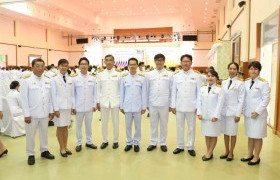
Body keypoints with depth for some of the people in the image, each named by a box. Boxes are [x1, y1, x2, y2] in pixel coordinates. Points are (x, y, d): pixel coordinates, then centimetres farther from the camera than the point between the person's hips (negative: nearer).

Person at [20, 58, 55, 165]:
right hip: (32, 114, -4)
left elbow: (50, 97, 7)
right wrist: (26, 114, -11)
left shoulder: (48, 81, 4)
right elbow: (24, 99, -9)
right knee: (30, 135, 8)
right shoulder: (26, 81, -8)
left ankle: (44, 151, 32)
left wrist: (51, 111, 4)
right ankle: (31, 154, 23)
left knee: (44, 133, 15)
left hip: (45, 113, 4)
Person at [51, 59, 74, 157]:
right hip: (59, 107, -3)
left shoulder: (70, 79, 6)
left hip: (68, 106, 4)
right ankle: (62, 148, 16)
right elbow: (53, 95, -6)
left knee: (66, 127, 11)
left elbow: (72, 94, 8)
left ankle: (65, 147, 22)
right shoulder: (55, 79, -5)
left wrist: (74, 106, 5)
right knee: (60, 127, 5)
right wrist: (56, 109, -10)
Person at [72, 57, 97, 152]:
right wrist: (73, 106, -3)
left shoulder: (92, 78, 0)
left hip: (89, 106, 1)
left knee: (89, 125, 13)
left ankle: (89, 142, 29)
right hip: (79, 106, -1)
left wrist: (94, 104, 1)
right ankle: (79, 143, 25)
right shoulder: (75, 79, -4)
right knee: (78, 125, 10)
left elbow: (94, 92, 4)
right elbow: (73, 93, -1)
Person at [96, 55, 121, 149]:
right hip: (104, 101, 1)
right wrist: (98, 102, 4)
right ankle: (105, 141, 23)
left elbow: (121, 88, 2)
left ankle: (115, 141, 21)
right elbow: (98, 89, 7)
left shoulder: (118, 74, 1)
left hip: (115, 101, -1)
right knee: (104, 122, 7)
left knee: (115, 122, 6)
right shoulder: (100, 74, 5)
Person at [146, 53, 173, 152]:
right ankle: (153, 143, 23)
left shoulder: (169, 74, 1)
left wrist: (171, 104, 0)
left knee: (163, 124, 9)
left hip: (164, 104, -1)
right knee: (153, 124, 10)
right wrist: (146, 103, 6)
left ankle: (163, 143, 23)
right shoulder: (149, 74, 5)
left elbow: (171, 90, 2)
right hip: (152, 104, 1)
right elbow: (147, 90, 7)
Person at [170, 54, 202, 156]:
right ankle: (180, 146, 24)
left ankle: (190, 147, 23)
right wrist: (173, 105, 2)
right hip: (179, 106, 2)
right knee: (179, 127, 10)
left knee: (191, 128, 8)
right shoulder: (176, 76, 5)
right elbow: (173, 92, 5)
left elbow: (199, 92, -1)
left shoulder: (196, 76, -1)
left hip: (191, 107, -2)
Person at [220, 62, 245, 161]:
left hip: (233, 112, -4)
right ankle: (226, 151, 27)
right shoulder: (224, 82, 7)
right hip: (224, 111, 4)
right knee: (225, 132, 13)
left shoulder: (240, 83, -6)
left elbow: (241, 100, -7)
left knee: (233, 133, 7)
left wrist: (238, 114, -10)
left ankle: (231, 153, 22)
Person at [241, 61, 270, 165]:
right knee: (250, 135, 15)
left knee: (257, 136, 4)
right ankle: (250, 155, 28)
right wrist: (243, 109, 2)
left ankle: (256, 157, 17)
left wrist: (257, 111, -16)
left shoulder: (263, 83, -8)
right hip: (248, 113, 5)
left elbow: (266, 99, -11)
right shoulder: (246, 82, 8)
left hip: (258, 114, -5)